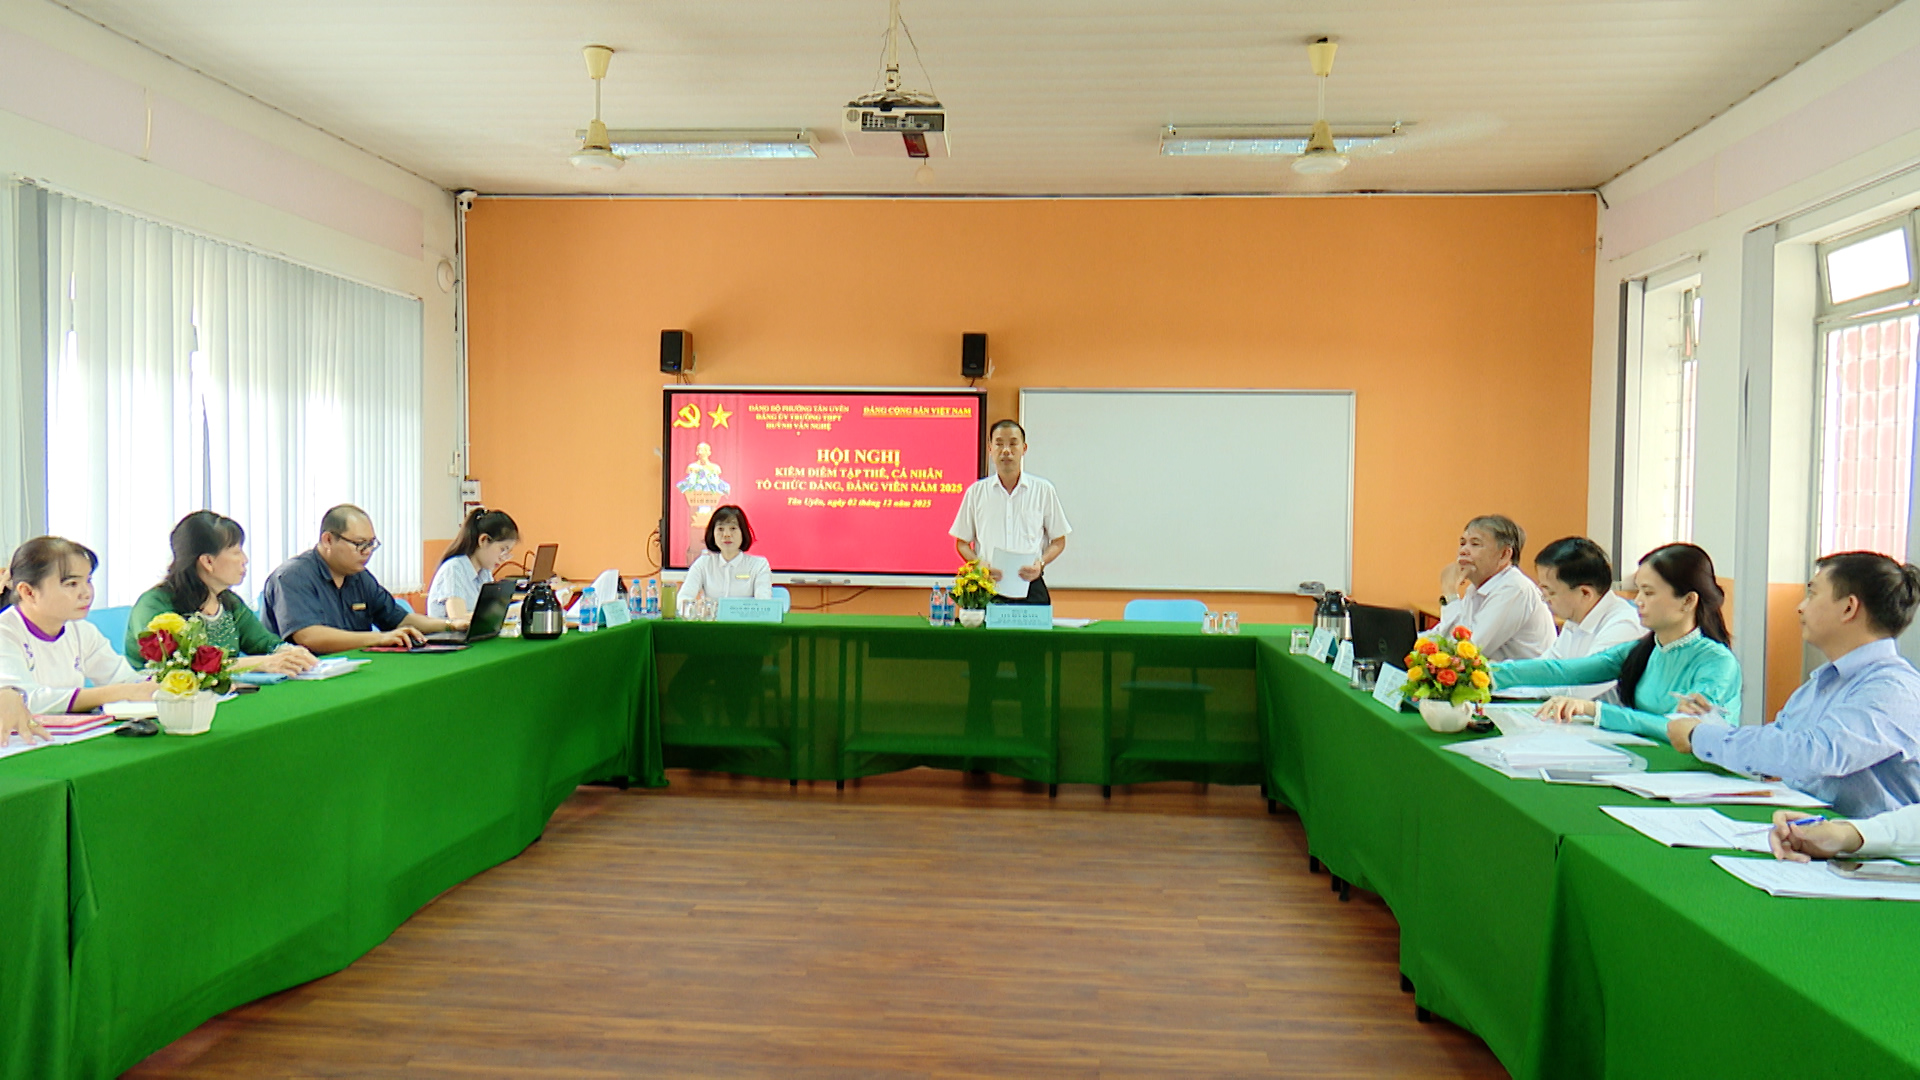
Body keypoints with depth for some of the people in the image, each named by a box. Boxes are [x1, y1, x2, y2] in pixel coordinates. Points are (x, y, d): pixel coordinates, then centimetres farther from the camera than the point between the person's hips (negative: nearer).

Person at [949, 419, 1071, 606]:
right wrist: (980, 566, -7)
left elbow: (1058, 541, 12)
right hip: (986, 588, 0)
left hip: (1030, 585, 0)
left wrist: (1040, 563, -8)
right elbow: (962, 542, 12)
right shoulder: (976, 492, 9)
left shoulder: (1043, 490, 8)